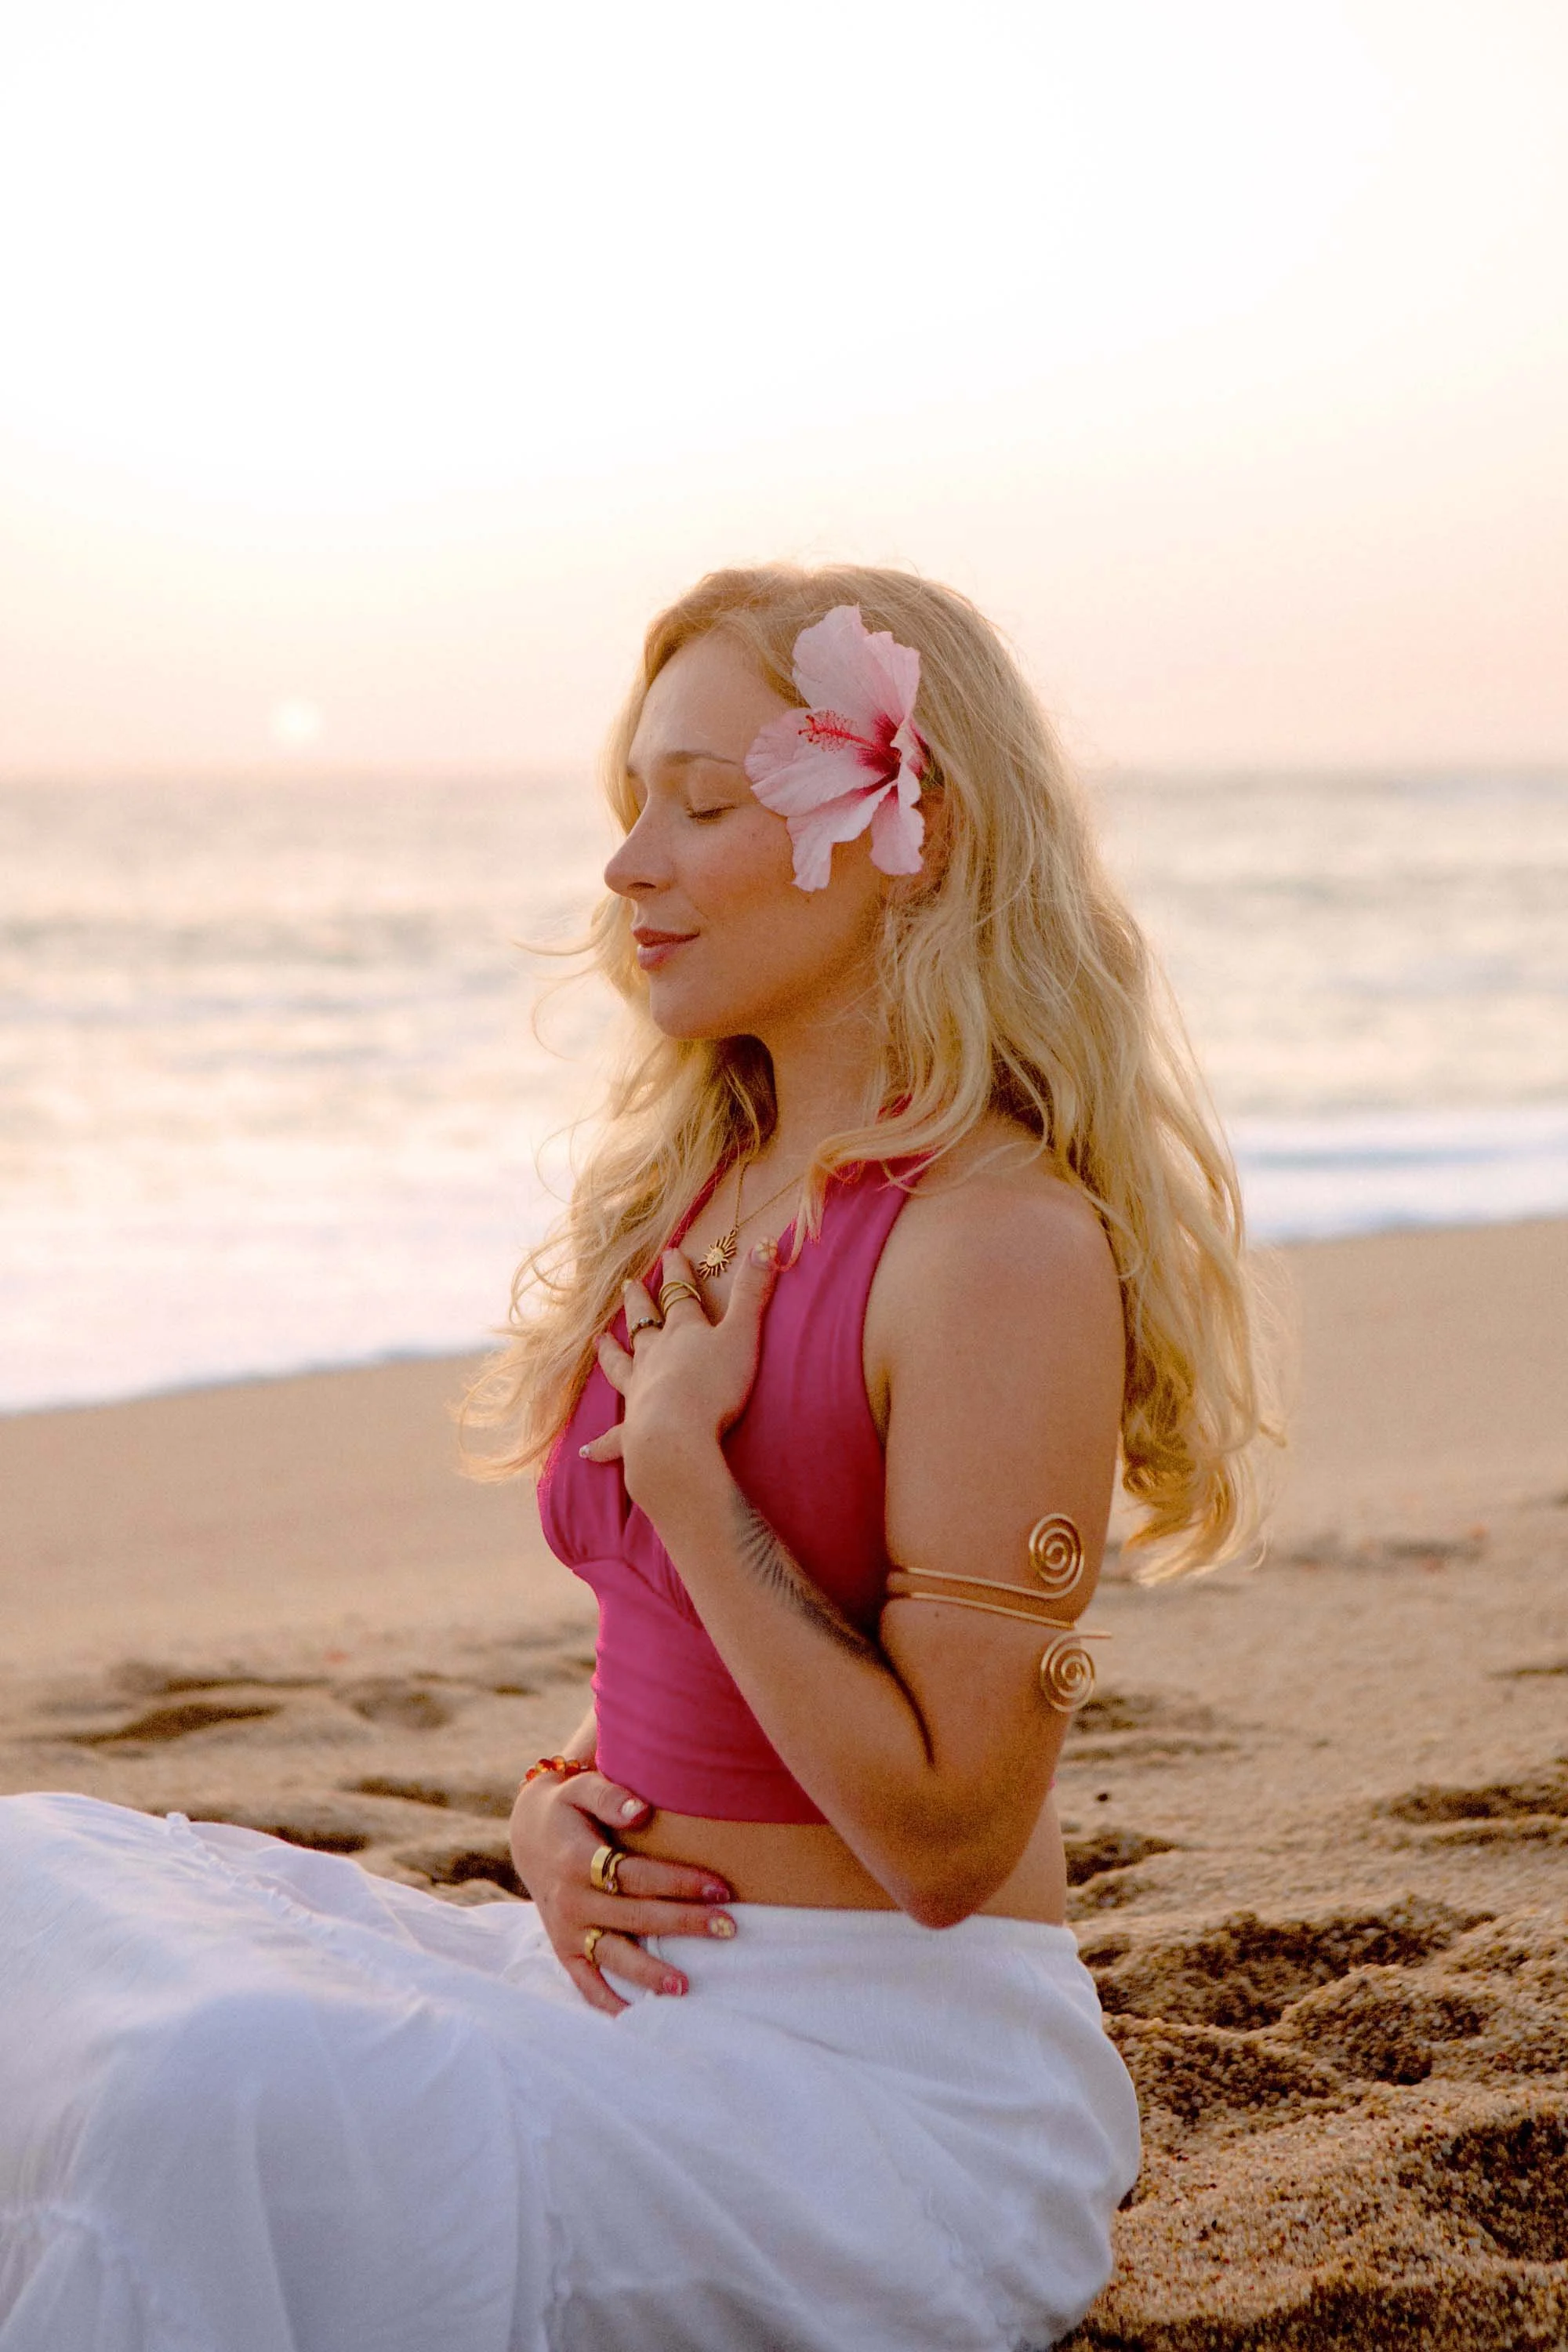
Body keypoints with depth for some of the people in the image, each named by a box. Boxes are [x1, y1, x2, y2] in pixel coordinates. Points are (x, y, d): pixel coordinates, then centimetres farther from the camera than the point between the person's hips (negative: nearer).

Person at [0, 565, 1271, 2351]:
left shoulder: (1006, 1246, -16)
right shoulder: (694, 1195, 11)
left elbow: (947, 1838, -19)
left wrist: (683, 1462, -17)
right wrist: (560, 1808, -1)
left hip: (897, 2072, -8)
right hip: (635, 1986, 9)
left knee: (223, 2105, -30)